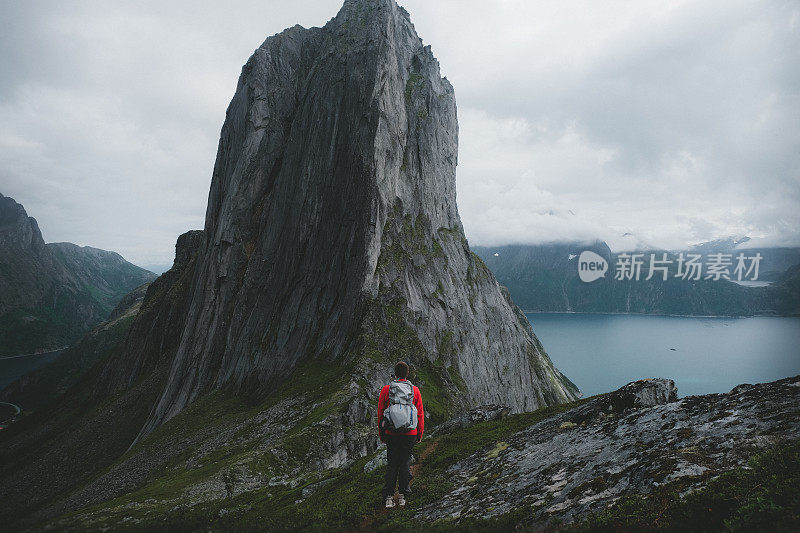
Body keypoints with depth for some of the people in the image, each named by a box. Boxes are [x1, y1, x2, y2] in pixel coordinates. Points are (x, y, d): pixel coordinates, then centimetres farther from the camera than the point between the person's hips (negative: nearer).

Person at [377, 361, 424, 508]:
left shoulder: (386, 390, -2)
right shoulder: (415, 391, -1)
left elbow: (380, 413, 3)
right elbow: (420, 413, 3)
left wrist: (381, 434, 11)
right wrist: (420, 433, 12)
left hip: (391, 434, 0)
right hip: (410, 434, 0)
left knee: (391, 464, 10)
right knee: (405, 463, 12)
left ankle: (389, 497, 8)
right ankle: (402, 495, 14)